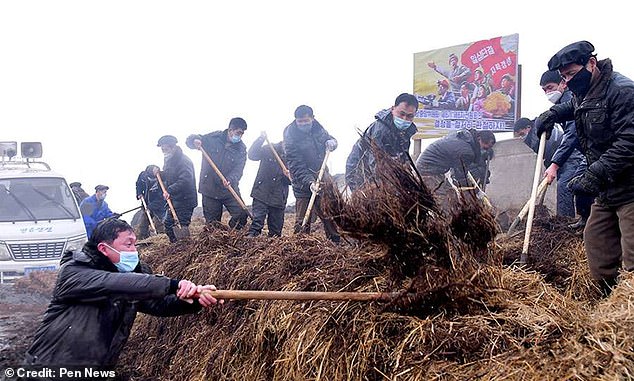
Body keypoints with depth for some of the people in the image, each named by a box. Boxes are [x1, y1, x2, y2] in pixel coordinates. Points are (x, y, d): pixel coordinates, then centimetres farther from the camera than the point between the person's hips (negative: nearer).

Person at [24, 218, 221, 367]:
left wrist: (194, 300, -27)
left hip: (99, 365, 6)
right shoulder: (73, 271, -15)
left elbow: (159, 303, -7)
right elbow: (112, 284, -32)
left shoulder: (131, 274, 3)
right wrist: (171, 284, -39)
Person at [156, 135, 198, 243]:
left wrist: (170, 190, -34)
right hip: (174, 200, 10)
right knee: (167, 223, 15)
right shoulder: (168, 160, 12)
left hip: (185, 200, -10)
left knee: (183, 226, -9)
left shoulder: (184, 161, -19)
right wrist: (159, 174, 2)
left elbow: (185, 180, -32)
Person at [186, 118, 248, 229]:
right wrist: (195, 140, -22)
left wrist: (230, 179, -36)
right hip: (209, 189, -1)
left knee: (241, 215, -8)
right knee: (212, 223, 6)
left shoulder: (241, 149, -2)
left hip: (229, 190, 1)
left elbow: (238, 170, -14)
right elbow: (190, 140, 4)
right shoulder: (214, 138, -3)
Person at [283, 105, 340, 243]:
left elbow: (329, 138, 20)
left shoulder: (317, 127, 2)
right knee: (302, 222, -8)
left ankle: (336, 242, 25)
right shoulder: (291, 137, -16)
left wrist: (331, 142, -6)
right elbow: (295, 166, -20)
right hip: (303, 185, -6)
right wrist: (309, 182, -32)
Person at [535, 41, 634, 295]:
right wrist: (553, 114, 17)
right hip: (606, 189, 10)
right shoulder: (583, 94, 12)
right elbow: (572, 107, 38)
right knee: (595, 238, 14)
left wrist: (595, 174, -29)